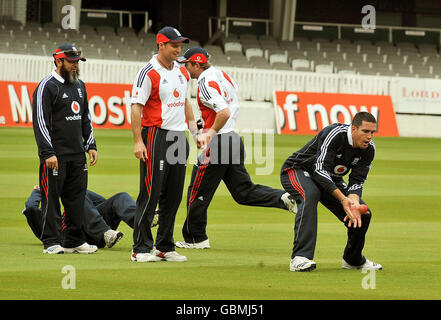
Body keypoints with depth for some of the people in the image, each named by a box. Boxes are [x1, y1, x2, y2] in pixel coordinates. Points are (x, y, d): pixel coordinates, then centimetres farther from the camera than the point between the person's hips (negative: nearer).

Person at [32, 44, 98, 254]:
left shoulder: (79, 86, 16)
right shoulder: (47, 87, -8)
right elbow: (40, 122, -13)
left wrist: (91, 145, 14)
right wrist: (48, 153, -19)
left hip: (77, 154, 7)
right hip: (55, 155, -7)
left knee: (76, 198, 8)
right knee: (51, 198, -3)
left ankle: (74, 241, 15)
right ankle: (51, 242, 1)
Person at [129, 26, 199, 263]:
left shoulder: (182, 72, 13)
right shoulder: (148, 73, -10)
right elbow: (136, 107, -13)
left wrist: (194, 127, 14)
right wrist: (138, 141, -20)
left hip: (179, 137, 8)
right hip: (156, 136, -8)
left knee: (174, 196, 10)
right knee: (150, 194, -8)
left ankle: (165, 247, 17)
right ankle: (141, 249, -5)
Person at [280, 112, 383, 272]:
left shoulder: (369, 149, -11)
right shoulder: (334, 134, -32)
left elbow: (357, 182, -12)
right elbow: (320, 170, -38)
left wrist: (354, 202, -35)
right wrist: (343, 199, -45)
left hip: (331, 180, 7)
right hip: (298, 170, -7)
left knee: (363, 214, -3)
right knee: (310, 194, -40)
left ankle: (353, 259, 24)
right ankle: (300, 258, -45)